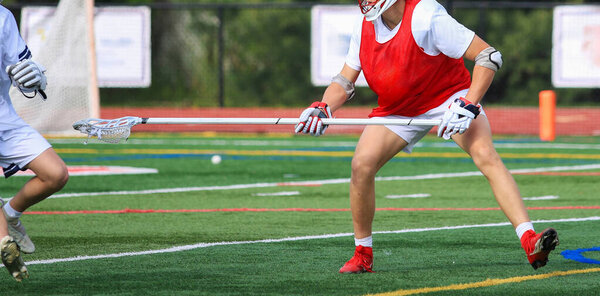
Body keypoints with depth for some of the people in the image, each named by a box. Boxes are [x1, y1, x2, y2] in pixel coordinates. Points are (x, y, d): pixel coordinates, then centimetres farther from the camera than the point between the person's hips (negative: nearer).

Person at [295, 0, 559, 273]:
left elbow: (488, 56, -26)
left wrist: (468, 105, -35)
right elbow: (345, 81, 5)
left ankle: (530, 243, -33)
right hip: (397, 109, 5)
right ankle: (362, 255, 4)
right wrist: (323, 108, -16)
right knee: (362, 164, -15)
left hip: (449, 97, -5)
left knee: (485, 155, -28)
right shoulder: (365, 28, -7)